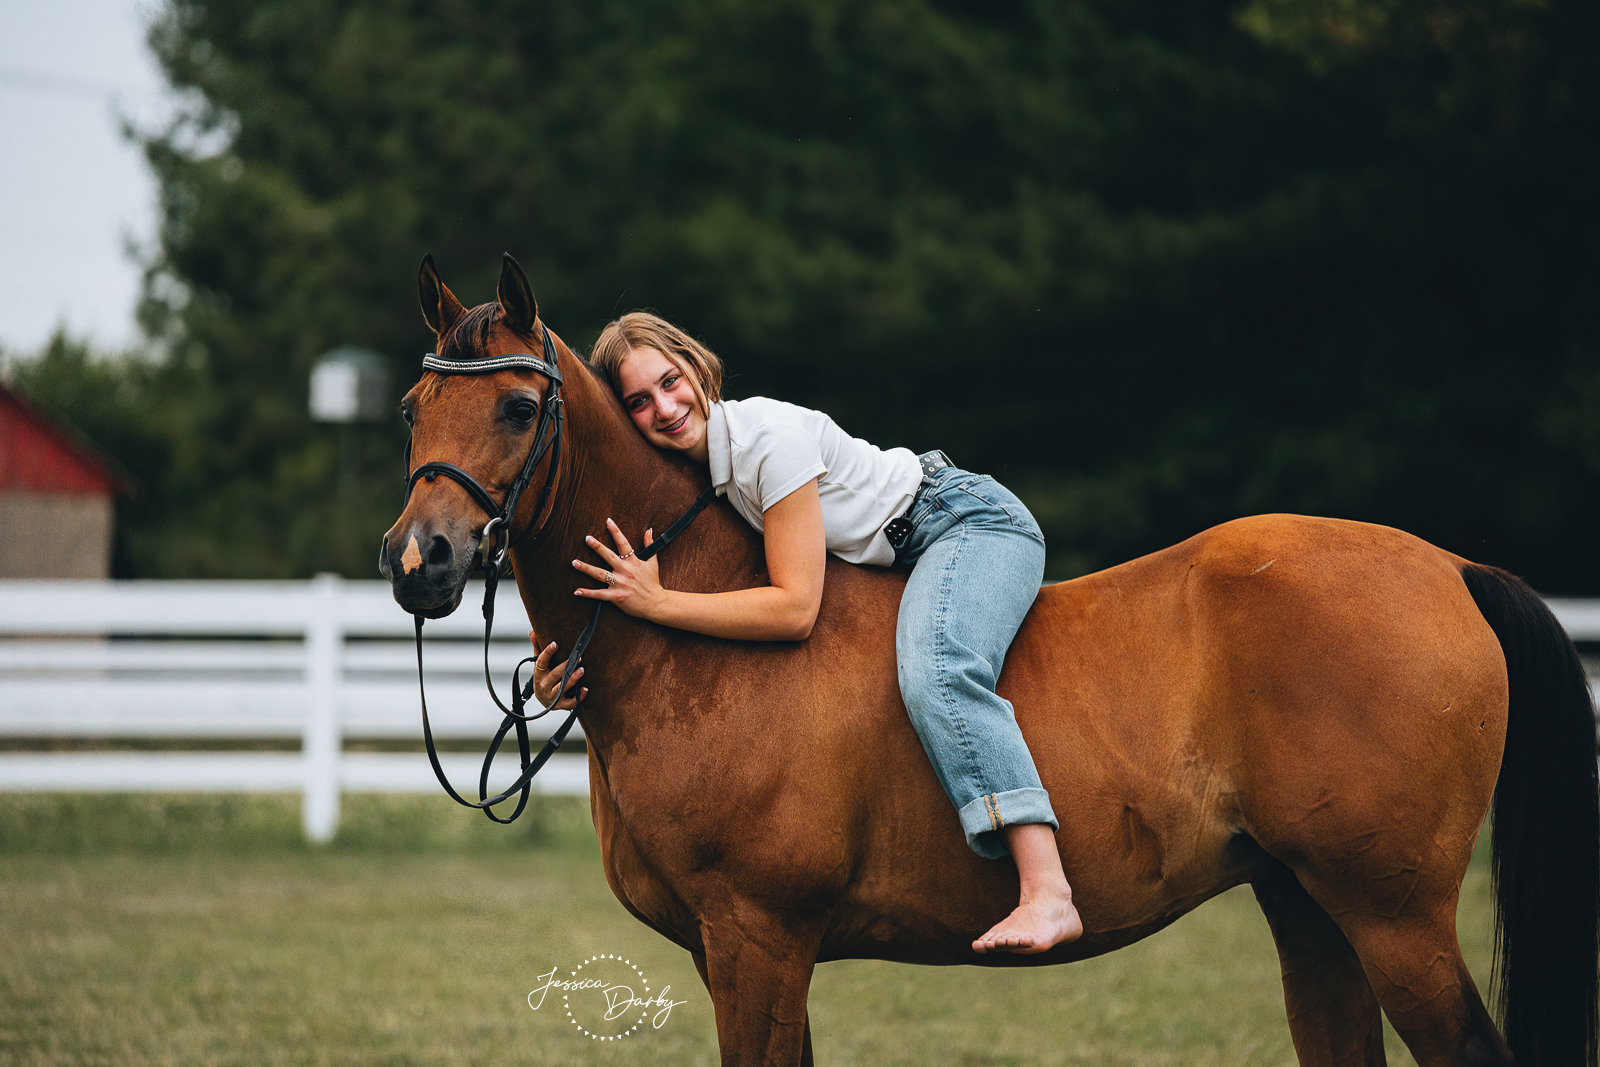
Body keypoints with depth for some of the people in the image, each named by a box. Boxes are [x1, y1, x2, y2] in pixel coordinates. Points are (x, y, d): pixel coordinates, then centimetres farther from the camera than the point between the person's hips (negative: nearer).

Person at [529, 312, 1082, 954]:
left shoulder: (771, 437, -25)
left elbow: (794, 609, -28)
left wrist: (656, 602, -29)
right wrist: (571, 675, -18)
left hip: (973, 525, -10)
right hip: (900, 564, 10)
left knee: (935, 675, -35)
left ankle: (1048, 894, -47)